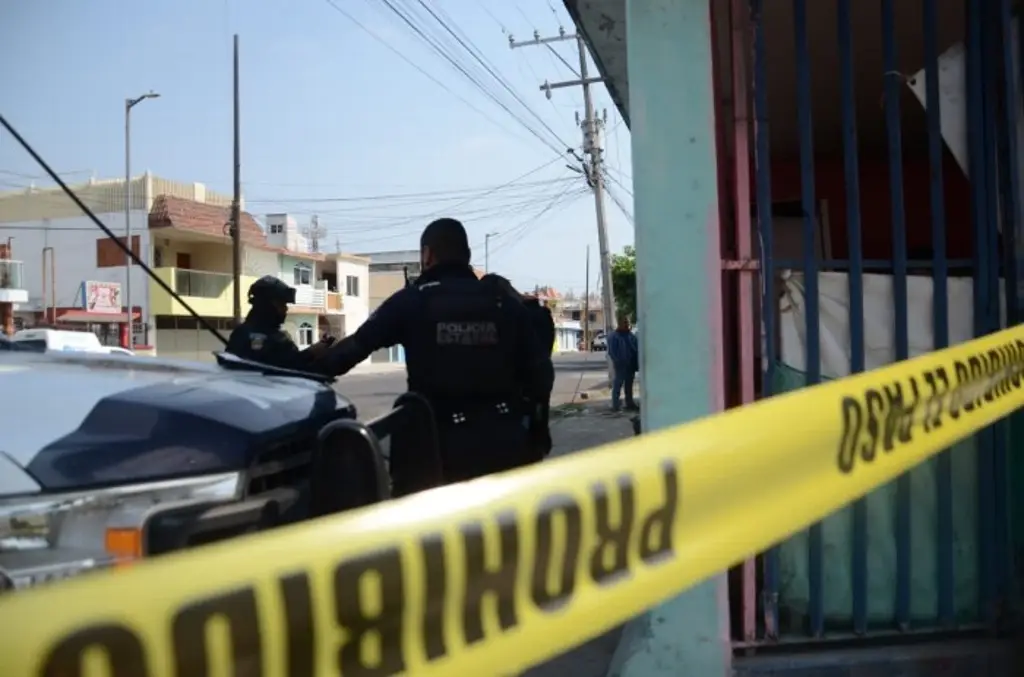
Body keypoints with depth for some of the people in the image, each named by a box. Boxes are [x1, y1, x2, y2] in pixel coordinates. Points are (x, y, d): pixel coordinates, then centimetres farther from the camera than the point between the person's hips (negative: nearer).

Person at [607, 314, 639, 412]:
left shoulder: (631, 335, 13)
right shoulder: (613, 336, -6)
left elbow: (637, 348, 13)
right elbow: (611, 352, -10)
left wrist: (636, 363, 1)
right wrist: (618, 362, -19)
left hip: (631, 365, 6)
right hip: (620, 366, -6)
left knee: (629, 385, 14)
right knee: (618, 385, -5)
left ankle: (630, 403, 22)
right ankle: (616, 405, -1)